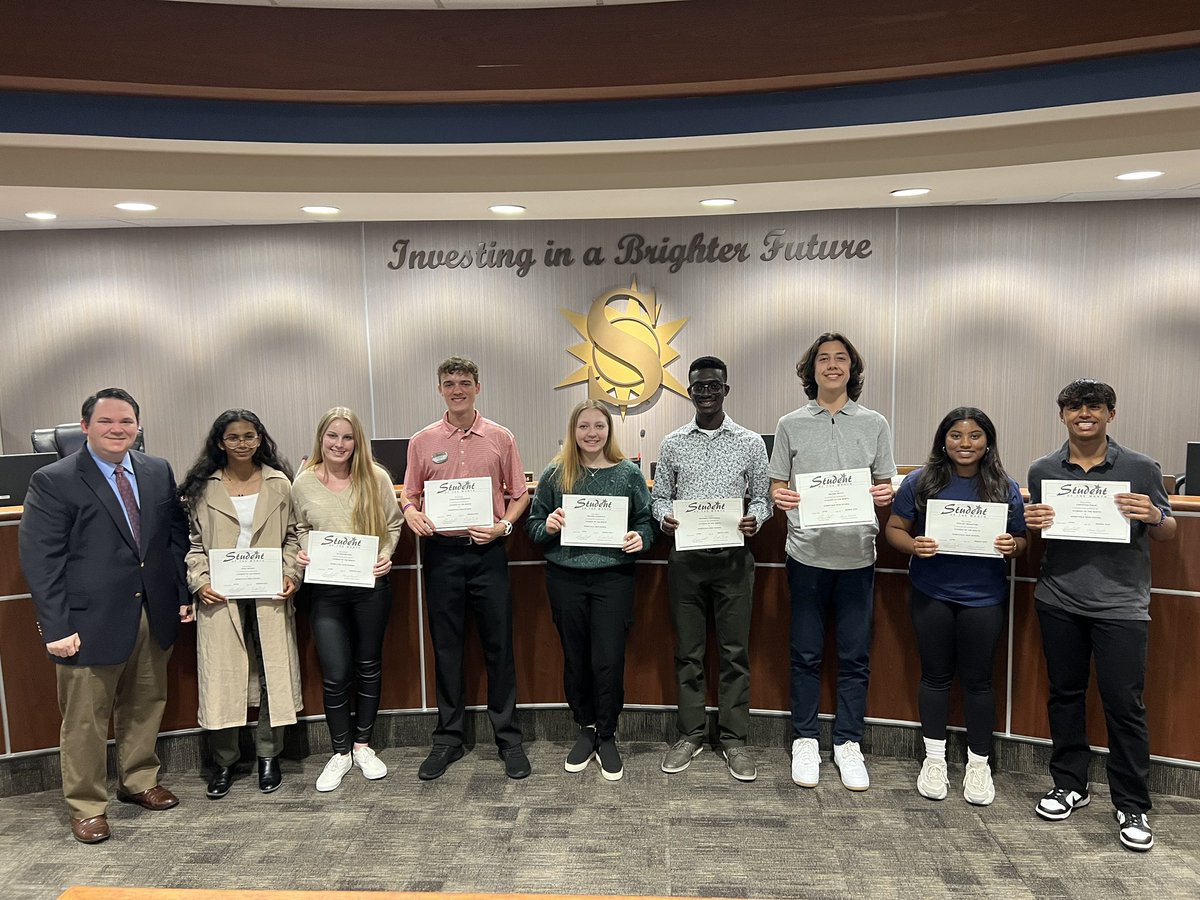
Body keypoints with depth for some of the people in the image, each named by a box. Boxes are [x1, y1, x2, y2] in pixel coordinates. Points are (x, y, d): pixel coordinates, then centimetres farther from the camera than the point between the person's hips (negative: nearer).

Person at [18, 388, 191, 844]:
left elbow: (177, 535, 10)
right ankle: (86, 806, 25)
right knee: (85, 719, 7)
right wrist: (56, 628, -13)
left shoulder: (158, 472, 5)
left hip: (155, 614, 5)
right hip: (91, 620, -4)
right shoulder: (52, 481, -8)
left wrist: (182, 594, 6)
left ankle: (138, 781, 37)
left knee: (146, 705, 17)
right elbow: (39, 560, -10)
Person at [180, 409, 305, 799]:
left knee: (273, 675, 6)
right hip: (220, 597, 0)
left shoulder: (279, 484, 5)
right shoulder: (203, 489, 4)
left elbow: (291, 537, 8)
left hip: (270, 595, 1)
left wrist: (290, 575, -6)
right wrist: (200, 582, -8)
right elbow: (194, 543, 6)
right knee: (220, 678, 1)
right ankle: (223, 760, 19)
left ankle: (268, 755, 22)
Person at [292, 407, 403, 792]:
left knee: (368, 666, 12)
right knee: (335, 674, -2)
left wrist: (386, 555, -10)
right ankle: (340, 752, 20)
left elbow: (393, 524, 6)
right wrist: (303, 554, -6)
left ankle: (363, 745, 31)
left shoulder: (376, 478, -3)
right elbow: (301, 528, 13)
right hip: (326, 590, 0)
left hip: (371, 585, 0)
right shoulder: (303, 482, 0)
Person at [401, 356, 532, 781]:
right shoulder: (423, 441, 4)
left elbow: (520, 494, 7)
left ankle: (507, 737, 18)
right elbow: (409, 495, 11)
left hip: (488, 551, -1)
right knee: (446, 646, 9)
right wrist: (413, 514, -11)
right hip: (441, 551, 1)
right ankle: (448, 737, 23)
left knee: (498, 645, 4)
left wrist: (503, 525, -10)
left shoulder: (500, 438, 2)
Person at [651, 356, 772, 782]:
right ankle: (690, 734, 22)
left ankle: (734, 738, 18)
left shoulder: (751, 443, 3)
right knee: (688, 651, 9)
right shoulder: (673, 443, 6)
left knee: (734, 652, 5)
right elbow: (660, 496, 9)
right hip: (685, 558, 1)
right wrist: (663, 517, -12)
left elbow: (761, 496, 6)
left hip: (733, 558, -1)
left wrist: (755, 519, -15)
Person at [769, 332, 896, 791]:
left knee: (855, 657, 8)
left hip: (857, 555, 1)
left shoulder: (874, 424, 7)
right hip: (807, 553, 0)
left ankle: (848, 744, 23)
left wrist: (885, 494, -13)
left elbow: (886, 487, 9)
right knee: (806, 654, 8)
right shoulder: (791, 425, 5)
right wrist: (780, 496, -16)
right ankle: (805, 741, 22)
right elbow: (777, 485, 6)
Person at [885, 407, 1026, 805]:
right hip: (931, 594, 0)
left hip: (983, 597, 0)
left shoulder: (1005, 487, 1)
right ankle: (934, 758, 26)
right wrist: (913, 546, -20)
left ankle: (978, 762, 26)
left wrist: (1012, 546, -17)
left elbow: (1021, 539, 6)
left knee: (977, 679, 9)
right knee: (936, 675, 11)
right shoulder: (920, 482, -3)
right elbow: (894, 528, 0)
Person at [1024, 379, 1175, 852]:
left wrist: (1153, 516, -16)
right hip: (1059, 603, 3)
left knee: (1124, 704, 1)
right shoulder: (1043, 470, 5)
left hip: (1120, 604, -2)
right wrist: (1031, 524, -9)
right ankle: (1070, 785, 28)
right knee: (1065, 694, 13)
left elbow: (1167, 532, 7)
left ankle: (1132, 807, 16)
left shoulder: (1141, 468, -1)